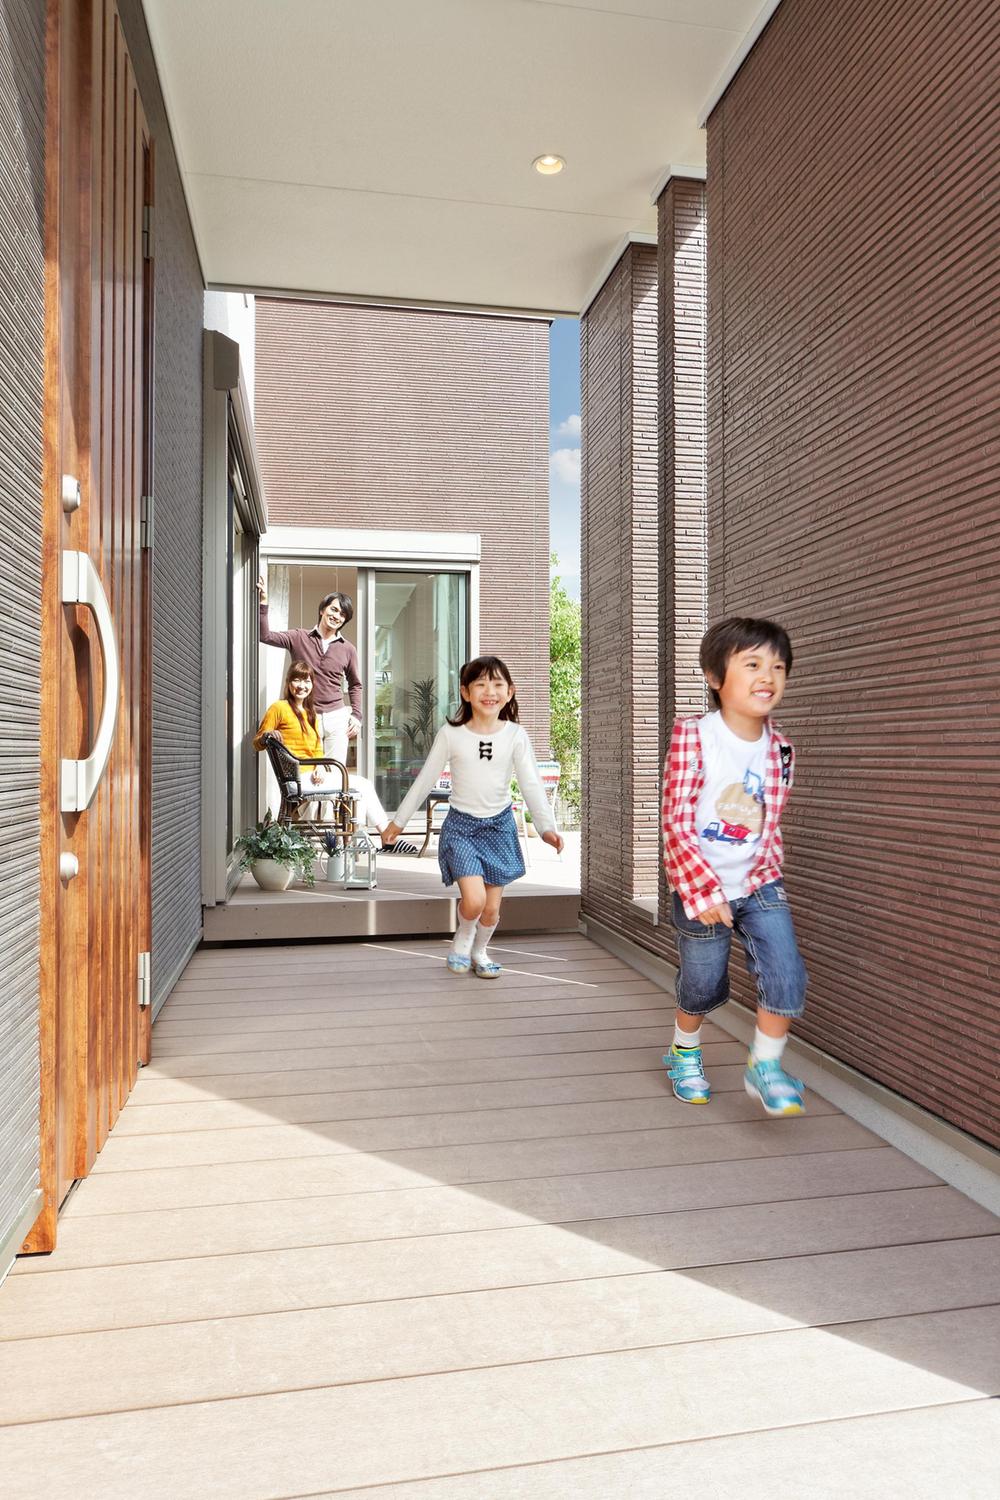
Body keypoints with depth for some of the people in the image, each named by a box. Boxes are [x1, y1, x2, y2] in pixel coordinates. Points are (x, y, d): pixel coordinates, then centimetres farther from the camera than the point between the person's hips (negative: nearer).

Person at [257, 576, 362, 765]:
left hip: (337, 717, 1)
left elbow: (355, 685, 17)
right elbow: (265, 635, -7)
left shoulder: (348, 649, 8)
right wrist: (263, 603, -14)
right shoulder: (299, 638, 5)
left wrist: (356, 714, 7)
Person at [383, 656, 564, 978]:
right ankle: (462, 938, 16)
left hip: (499, 825, 2)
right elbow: (425, 780, 0)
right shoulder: (450, 734, -9)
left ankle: (479, 951, 37)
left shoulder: (515, 736, -6)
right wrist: (399, 821, 4)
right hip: (461, 824, -2)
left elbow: (531, 784, -7)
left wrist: (546, 827, -18)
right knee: (474, 899, -18)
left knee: (491, 908, 7)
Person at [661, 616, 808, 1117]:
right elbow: (676, 825, -17)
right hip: (701, 891, -3)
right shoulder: (692, 738, -16)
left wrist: (766, 876, 3)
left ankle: (764, 1067, 16)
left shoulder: (779, 748, -1)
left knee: (788, 978, -9)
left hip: (760, 887, 4)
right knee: (703, 987, 13)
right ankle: (685, 1052, 44)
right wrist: (704, 891, -22)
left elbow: (772, 824, 11)